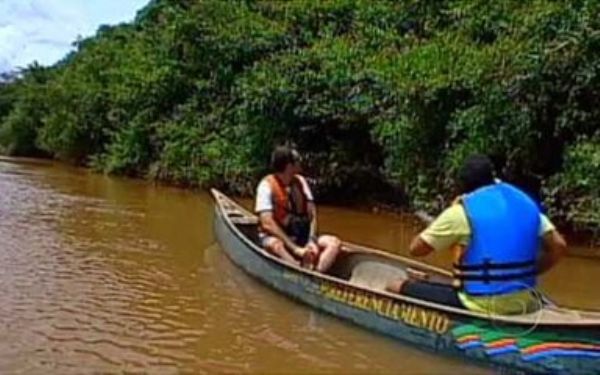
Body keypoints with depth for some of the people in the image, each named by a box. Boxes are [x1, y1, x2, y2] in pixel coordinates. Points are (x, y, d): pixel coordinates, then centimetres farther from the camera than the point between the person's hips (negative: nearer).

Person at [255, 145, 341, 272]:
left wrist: (312, 241, -14)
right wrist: (295, 249, -25)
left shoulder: (300, 181, 6)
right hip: (275, 236, -5)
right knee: (276, 245, -39)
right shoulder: (267, 185, -12)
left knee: (334, 242, -18)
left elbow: (312, 213, 4)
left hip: (301, 236, 6)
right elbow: (267, 224, -20)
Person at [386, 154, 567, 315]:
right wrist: (529, 274, 17)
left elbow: (416, 249, 0)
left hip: (480, 306, -6)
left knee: (396, 287, 1)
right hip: (525, 303, 6)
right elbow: (558, 246, 8)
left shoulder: (461, 211, -7)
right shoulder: (526, 203, 9)